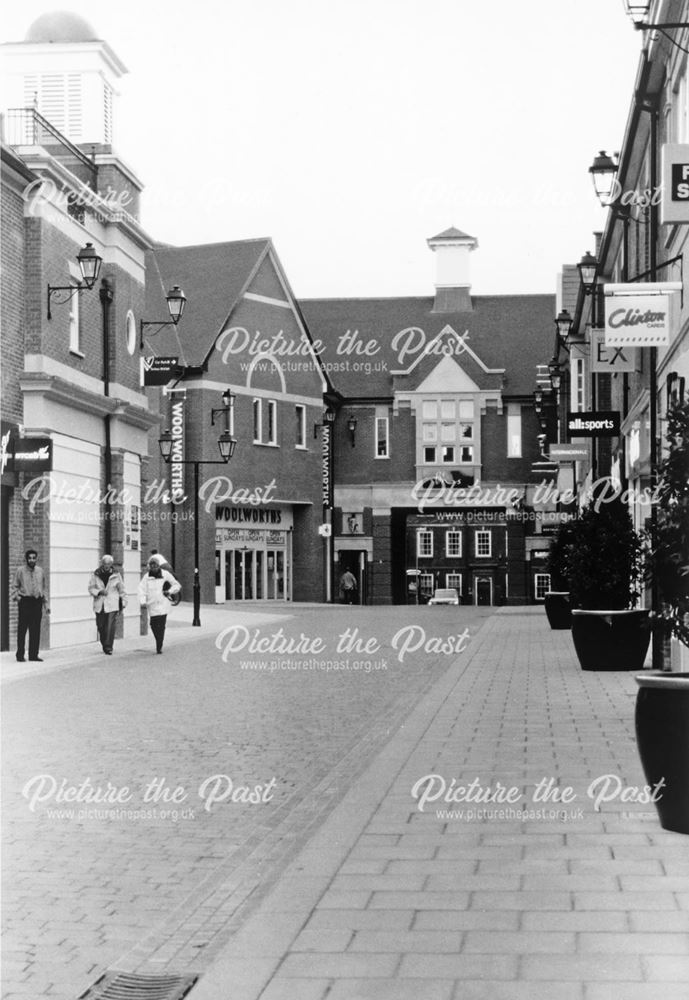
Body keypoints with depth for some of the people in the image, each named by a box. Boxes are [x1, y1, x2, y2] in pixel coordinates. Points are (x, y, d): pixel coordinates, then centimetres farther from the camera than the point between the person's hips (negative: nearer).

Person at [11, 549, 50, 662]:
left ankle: (33, 654, 11)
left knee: (36, 630, 4)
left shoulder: (40, 571, 10)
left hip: (37, 602, 3)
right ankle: (20, 655, 4)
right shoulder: (20, 571, 0)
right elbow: (15, 586, 5)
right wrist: (16, 597, -11)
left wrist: (46, 603, 12)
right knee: (22, 628, -2)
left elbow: (44, 588, 16)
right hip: (25, 601, -3)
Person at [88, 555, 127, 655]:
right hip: (99, 605, 2)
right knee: (101, 627, 6)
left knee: (110, 627, -11)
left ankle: (108, 647, -7)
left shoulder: (116, 575, 3)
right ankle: (104, 645, 25)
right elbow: (91, 588, 2)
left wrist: (124, 602, 11)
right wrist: (99, 591, -16)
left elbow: (122, 590, 11)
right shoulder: (95, 575, 2)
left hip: (112, 606, -2)